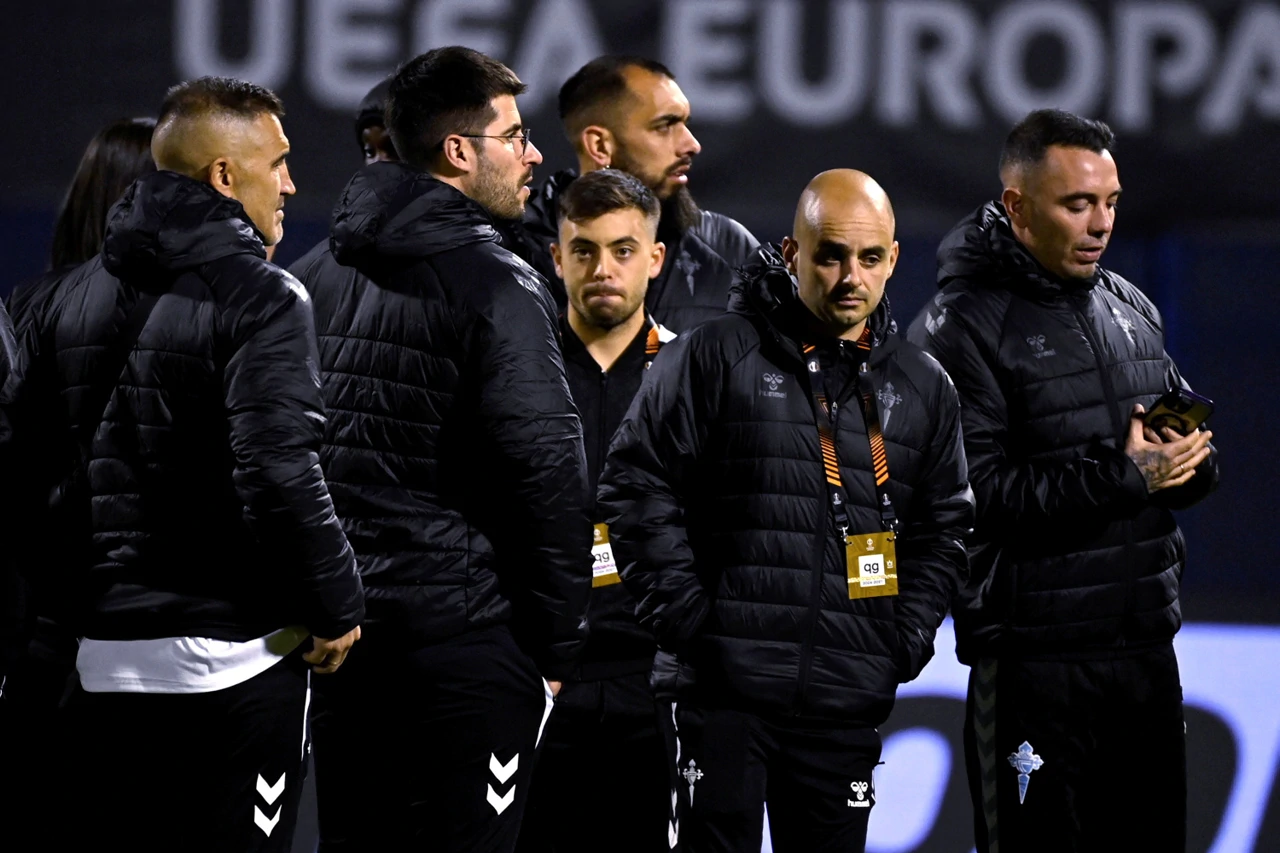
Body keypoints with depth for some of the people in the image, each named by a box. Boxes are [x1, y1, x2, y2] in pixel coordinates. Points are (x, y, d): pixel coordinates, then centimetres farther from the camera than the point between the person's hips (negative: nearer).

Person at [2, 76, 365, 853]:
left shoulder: (67, 302, 11)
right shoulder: (261, 301, -12)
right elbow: (279, 474, -21)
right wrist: (337, 607, -11)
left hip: (106, 662, 7)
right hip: (237, 656, -6)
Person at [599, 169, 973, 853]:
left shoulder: (921, 387, 13)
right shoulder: (716, 356, -1)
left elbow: (944, 529, 19)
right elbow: (637, 487, -2)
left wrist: (906, 639, 5)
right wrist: (686, 617, -9)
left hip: (847, 702, 4)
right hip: (726, 690, -4)